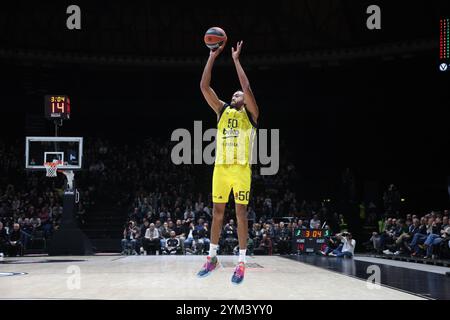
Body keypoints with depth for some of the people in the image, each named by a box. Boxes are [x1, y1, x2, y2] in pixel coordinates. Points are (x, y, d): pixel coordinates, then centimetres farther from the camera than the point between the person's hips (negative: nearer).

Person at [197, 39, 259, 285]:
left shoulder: (250, 113, 6)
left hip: (241, 168, -4)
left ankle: (241, 262, 1)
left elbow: (247, 87, -11)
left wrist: (236, 59, -6)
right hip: (221, 167, 4)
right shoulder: (222, 110, 15)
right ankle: (212, 257, 17)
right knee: (217, 211, 7)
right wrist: (212, 57, 2)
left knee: (241, 213, -2)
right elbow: (204, 87, 7)